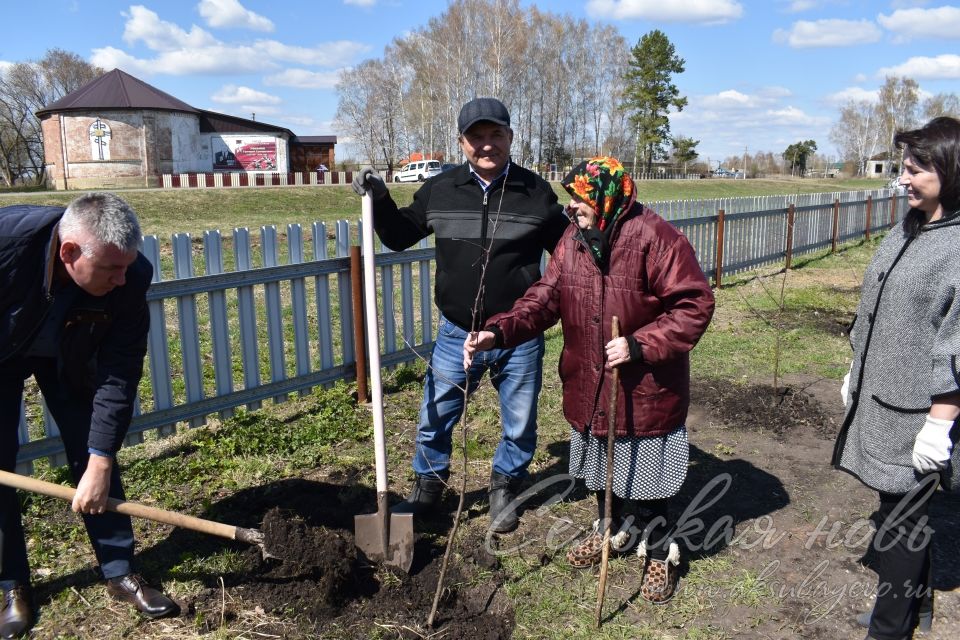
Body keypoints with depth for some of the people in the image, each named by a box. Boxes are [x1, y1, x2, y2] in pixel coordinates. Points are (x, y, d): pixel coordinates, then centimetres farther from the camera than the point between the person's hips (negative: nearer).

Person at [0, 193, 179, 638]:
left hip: (70, 357, 1)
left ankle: (119, 572, 12)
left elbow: (120, 372, -26)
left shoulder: (130, 276, -33)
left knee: (94, 454, -1)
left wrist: (100, 461, -27)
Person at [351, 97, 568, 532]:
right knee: (434, 418, 12)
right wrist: (380, 199, -3)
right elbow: (399, 237, 11)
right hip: (457, 332, 1)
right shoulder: (439, 190, 0)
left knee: (519, 425, 13)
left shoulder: (536, 192, -4)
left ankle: (503, 489, 39)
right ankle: (428, 487, 38)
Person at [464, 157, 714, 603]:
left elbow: (695, 305, -19)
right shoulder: (572, 240, 1)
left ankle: (659, 553, 34)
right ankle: (612, 530, 49)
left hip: (646, 390, -6)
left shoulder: (654, 237, -19)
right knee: (601, 467, 23)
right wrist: (498, 332, -16)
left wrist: (639, 344, -27)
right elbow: (544, 299, -1)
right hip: (589, 387, 6)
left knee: (647, 474, 10)